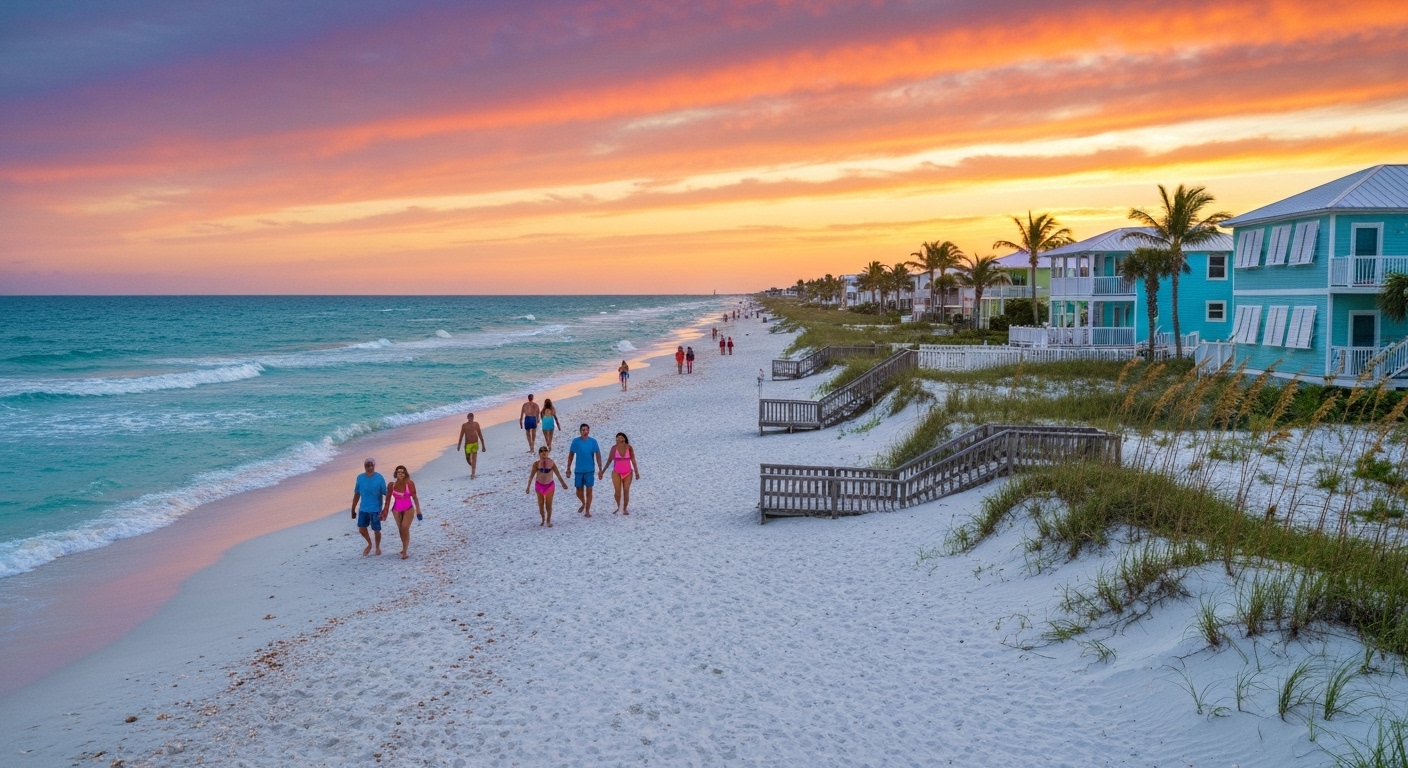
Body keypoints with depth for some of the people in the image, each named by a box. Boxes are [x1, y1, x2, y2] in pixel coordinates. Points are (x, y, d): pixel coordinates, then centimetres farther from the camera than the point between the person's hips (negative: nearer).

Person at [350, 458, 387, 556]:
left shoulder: (379, 478, -12)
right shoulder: (360, 478, -1)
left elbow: (386, 494, -9)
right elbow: (356, 494, 8)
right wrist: (353, 509, 10)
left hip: (375, 509, -3)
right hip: (363, 508, 3)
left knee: (376, 530, 4)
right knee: (361, 529, 4)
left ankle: (378, 547, 28)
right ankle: (369, 544, 31)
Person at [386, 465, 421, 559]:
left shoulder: (410, 484, -17)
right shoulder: (392, 484, -12)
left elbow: (414, 496, -7)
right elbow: (388, 498, 0)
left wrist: (418, 509, -5)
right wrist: (385, 511, 4)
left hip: (408, 508, -3)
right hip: (396, 509, 3)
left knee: (405, 529, -13)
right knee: (400, 530, 13)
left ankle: (404, 551, -11)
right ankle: (405, 547, 33)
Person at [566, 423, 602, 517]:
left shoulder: (593, 441, -6)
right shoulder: (575, 441, -5)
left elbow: (598, 455, -3)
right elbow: (571, 455, 4)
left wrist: (600, 469, -7)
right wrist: (568, 468, 5)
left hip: (590, 471, -1)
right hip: (578, 471, 1)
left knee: (589, 491, 1)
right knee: (579, 492, 9)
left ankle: (587, 510, 14)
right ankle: (583, 503, 39)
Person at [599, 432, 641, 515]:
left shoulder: (629, 447, -8)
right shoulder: (614, 448, -8)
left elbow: (633, 460, -3)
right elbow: (609, 460, 2)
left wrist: (636, 472, -6)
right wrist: (603, 471, 6)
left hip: (628, 472, 0)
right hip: (616, 472, 0)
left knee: (626, 491, -3)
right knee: (618, 491, -9)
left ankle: (625, 509, 10)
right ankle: (618, 507, 15)